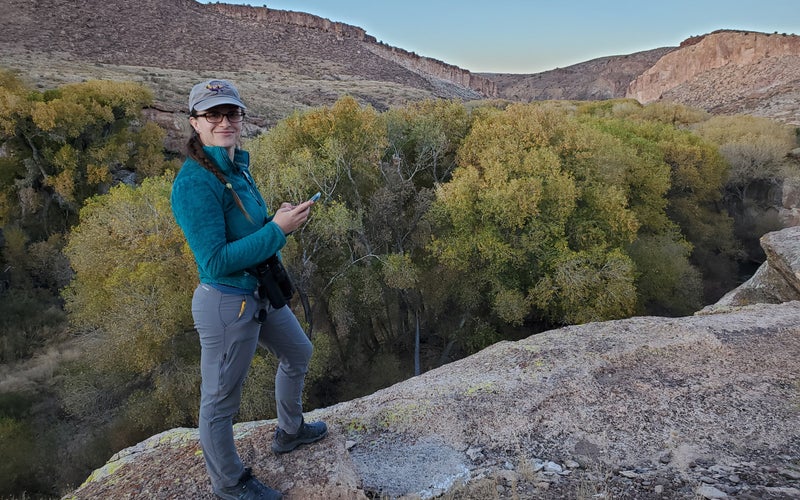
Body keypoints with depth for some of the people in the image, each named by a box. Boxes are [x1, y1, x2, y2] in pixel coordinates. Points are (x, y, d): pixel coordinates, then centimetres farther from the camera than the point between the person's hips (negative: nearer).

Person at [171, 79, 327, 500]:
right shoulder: (194, 182, -23)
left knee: (298, 354, 28)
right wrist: (277, 229, -24)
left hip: (260, 293, 10)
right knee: (220, 402, 11)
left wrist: (279, 218, -2)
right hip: (227, 304, -10)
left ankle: (290, 431, 52)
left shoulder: (236, 166, 4)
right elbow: (215, 261, -26)